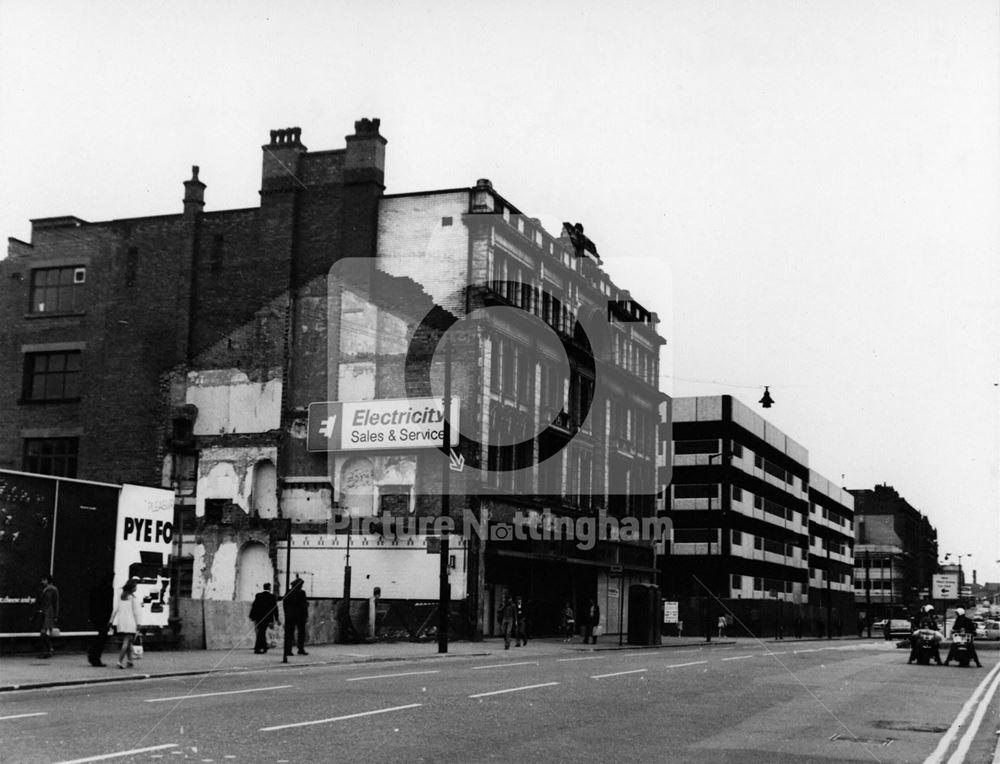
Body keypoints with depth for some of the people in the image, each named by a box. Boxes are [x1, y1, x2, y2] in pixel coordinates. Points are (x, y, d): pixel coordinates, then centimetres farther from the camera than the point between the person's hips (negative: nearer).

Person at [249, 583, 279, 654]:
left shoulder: (258, 595, 2)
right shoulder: (272, 597, -6)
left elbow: (253, 606, 2)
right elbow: (275, 608, -4)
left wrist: (252, 616, 7)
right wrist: (276, 619, 2)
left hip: (258, 617, 4)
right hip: (267, 618, -4)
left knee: (261, 632, 16)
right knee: (261, 632, -2)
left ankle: (264, 648, 24)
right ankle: (257, 649, -6)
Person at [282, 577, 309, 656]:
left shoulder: (288, 592, 3)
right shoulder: (301, 592, -10)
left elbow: (284, 604, 5)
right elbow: (304, 605, -9)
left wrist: (286, 614, 13)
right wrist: (306, 616, -3)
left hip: (289, 615, 4)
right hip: (300, 615, -4)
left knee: (289, 633, 5)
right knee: (301, 632, 8)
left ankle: (288, 650, 0)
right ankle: (301, 649, 7)